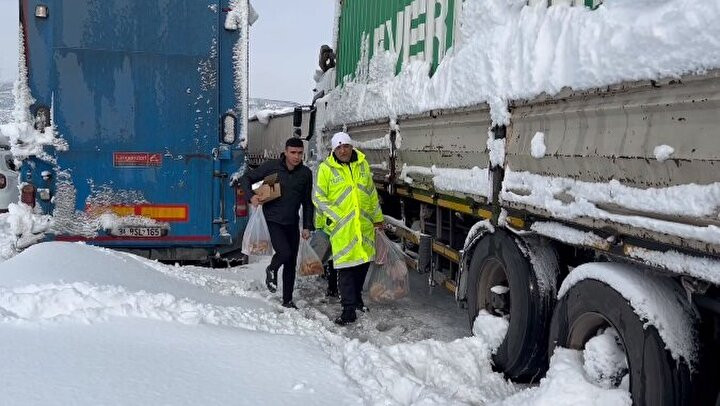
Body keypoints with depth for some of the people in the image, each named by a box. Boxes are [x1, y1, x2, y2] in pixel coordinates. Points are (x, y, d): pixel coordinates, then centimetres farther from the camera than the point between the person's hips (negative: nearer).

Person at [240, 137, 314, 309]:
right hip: (273, 221, -4)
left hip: (292, 223, 4)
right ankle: (272, 270, 13)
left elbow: (307, 202, 11)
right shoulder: (272, 167, -7)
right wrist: (251, 196, -16)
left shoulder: (305, 173, 2)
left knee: (291, 263, 7)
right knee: (285, 252, -22)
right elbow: (246, 179, 2)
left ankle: (287, 300, 21)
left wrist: (307, 226, 6)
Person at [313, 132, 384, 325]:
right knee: (345, 266, -6)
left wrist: (377, 217, 21)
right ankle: (349, 309, -1)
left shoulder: (362, 164, 9)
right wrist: (330, 215, -13)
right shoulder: (326, 168, -4)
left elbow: (372, 193, 17)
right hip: (341, 226, -5)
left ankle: (356, 295, 38)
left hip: (364, 224, 5)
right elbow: (318, 197, -1)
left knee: (364, 261, 15)